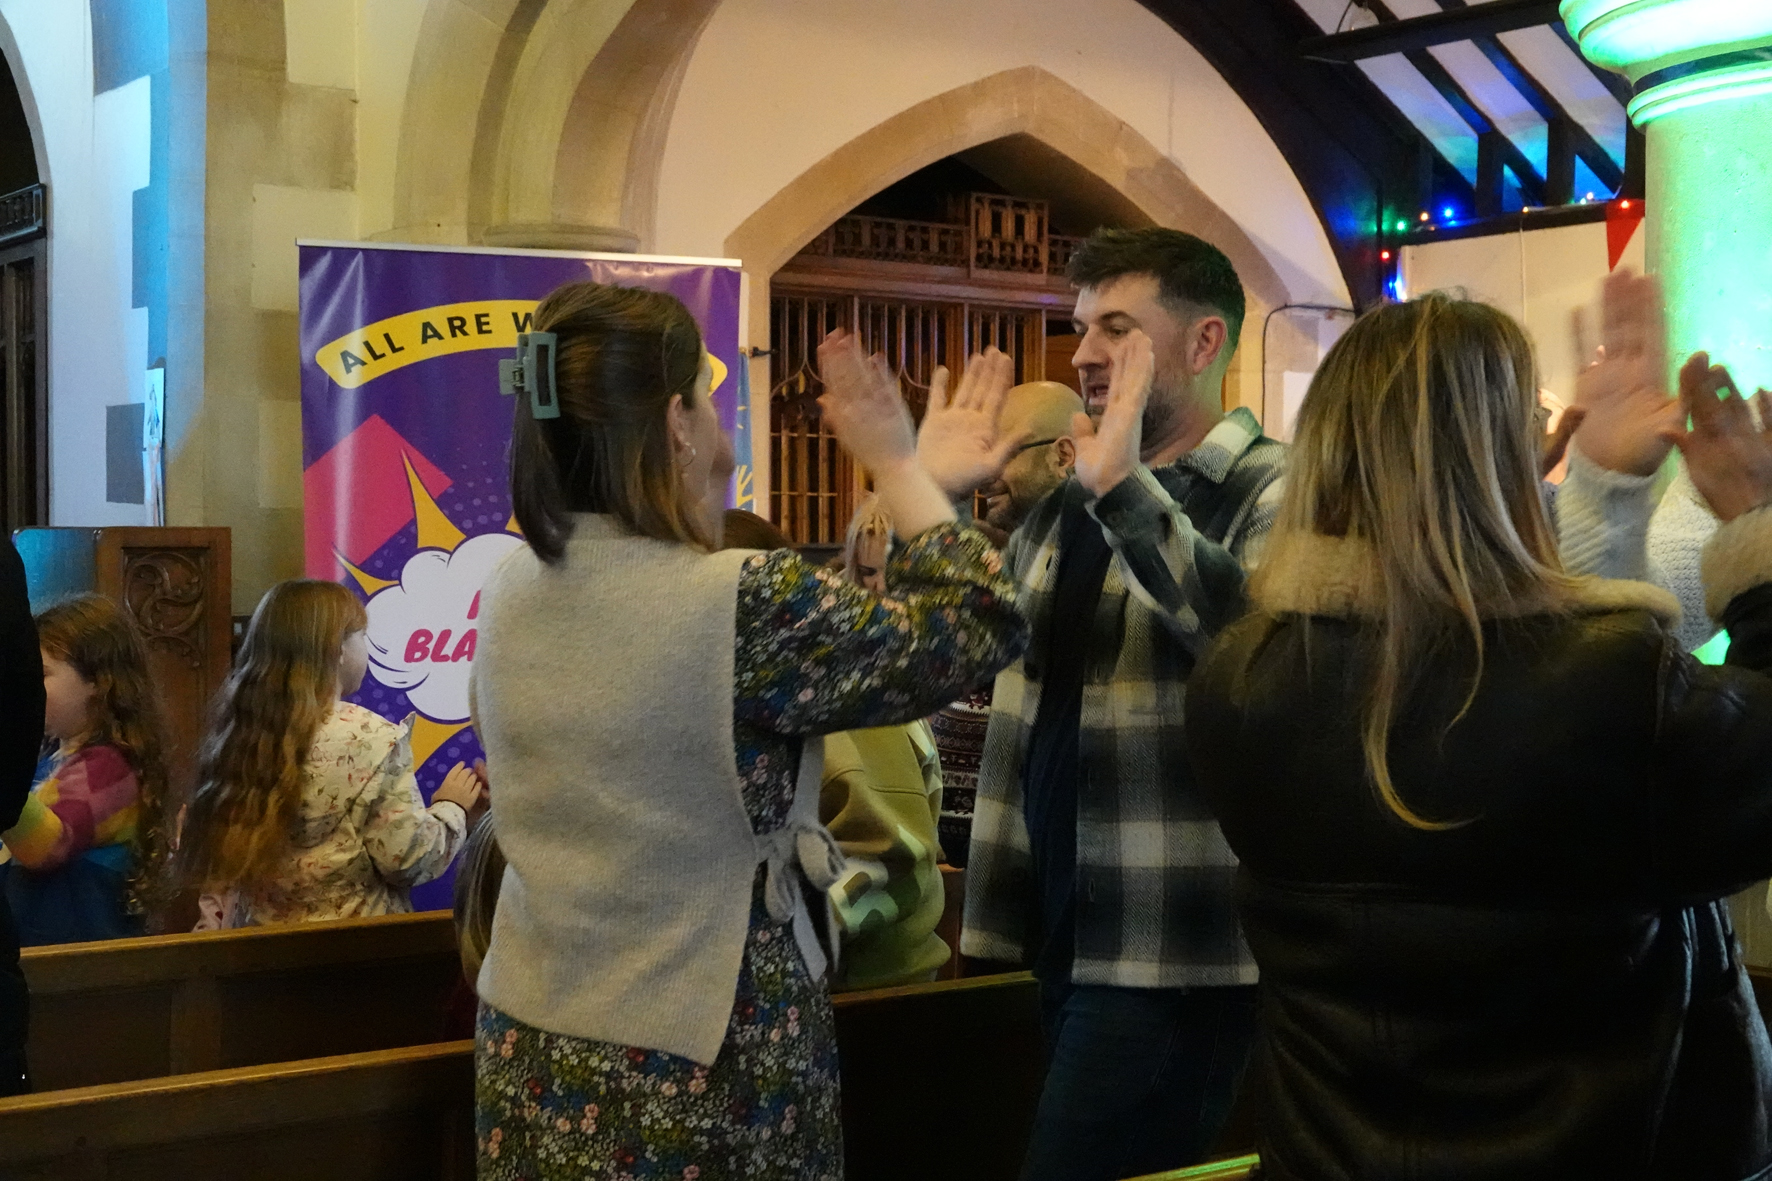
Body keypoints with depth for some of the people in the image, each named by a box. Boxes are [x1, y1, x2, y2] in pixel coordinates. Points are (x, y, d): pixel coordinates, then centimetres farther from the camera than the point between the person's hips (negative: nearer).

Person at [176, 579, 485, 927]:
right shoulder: (372, 739, -15)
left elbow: (202, 857, 5)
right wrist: (452, 807, 2)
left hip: (253, 936, 6)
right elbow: (406, 861, -13)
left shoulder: (235, 731, 1)